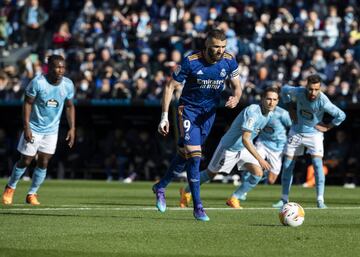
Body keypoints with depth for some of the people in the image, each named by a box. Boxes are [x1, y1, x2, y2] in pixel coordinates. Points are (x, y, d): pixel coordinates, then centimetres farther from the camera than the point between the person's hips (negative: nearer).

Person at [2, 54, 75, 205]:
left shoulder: (68, 85, -6)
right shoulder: (38, 82, -19)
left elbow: (70, 107, 7)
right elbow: (27, 103, -12)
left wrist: (72, 128, 0)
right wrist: (26, 127, -18)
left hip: (51, 130, 3)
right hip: (34, 129, -3)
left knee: (43, 163, -1)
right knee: (25, 161, 2)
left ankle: (32, 194, 12)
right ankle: (10, 187, 24)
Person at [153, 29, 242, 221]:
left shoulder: (229, 61, -10)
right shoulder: (190, 61, -21)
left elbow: (237, 86, 4)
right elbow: (170, 86, -14)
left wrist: (236, 98, -21)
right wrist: (164, 116, -18)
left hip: (209, 112, 4)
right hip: (188, 110, -4)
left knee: (184, 154, 12)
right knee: (193, 155, -15)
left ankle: (161, 187, 34)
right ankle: (197, 207, -10)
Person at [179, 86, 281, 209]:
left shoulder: (270, 113, -6)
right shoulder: (252, 112, -34)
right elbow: (245, 139, -39)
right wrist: (260, 159, -43)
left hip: (245, 148, 7)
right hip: (229, 147, -7)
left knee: (258, 173, -11)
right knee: (210, 173, 10)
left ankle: (234, 199, 4)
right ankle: (186, 192, 34)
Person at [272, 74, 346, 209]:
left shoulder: (323, 101, -28)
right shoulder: (299, 92, -19)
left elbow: (341, 115, -21)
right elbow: (284, 89, 4)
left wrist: (328, 127, -12)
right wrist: (290, 106, 4)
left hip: (314, 133, -3)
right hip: (296, 132, 3)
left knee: (317, 163, -19)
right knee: (287, 165, 3)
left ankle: (320, 200, -16)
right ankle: (284, 199, 15)